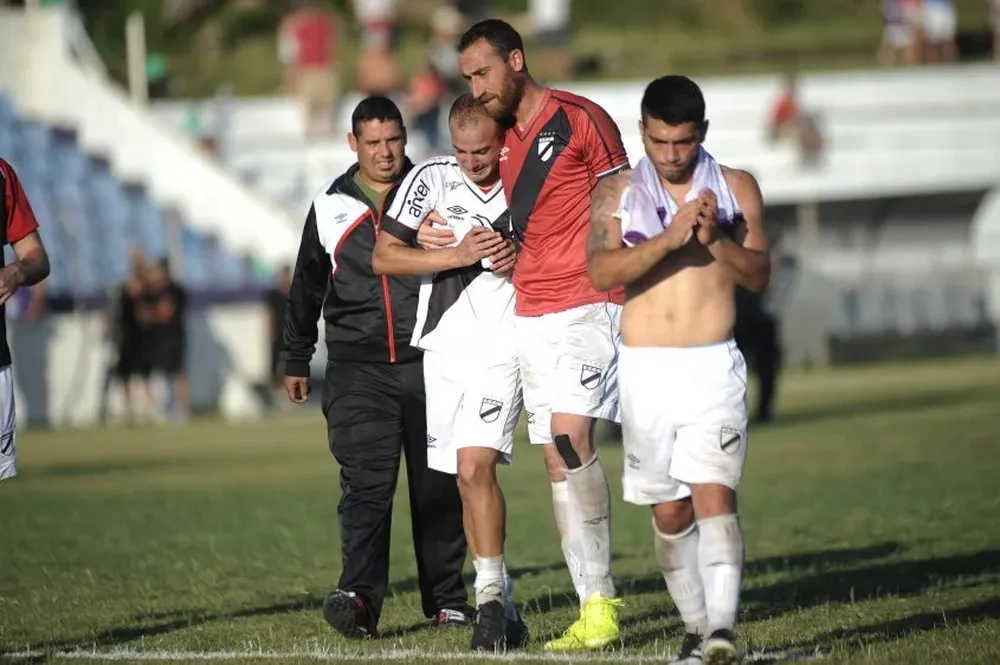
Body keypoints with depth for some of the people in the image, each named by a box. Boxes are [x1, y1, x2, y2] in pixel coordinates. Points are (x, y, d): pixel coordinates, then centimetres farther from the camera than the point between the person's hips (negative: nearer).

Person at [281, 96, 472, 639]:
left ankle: (446, 598, 15)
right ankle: (360, 595, -25)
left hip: (429, 362, 0)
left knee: (437, 485, 4)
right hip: (357, 369, 0)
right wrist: (296, 361, 23)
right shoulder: (330, 207, 11)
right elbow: (307, 288, 21)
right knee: (366, 482, -13)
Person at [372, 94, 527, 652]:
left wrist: (522, 261, -12)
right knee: (468, 478, 6)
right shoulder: (432, 179, -1)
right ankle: (501, 607, 15)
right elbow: (384, 257, -4)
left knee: (475, 468, -18)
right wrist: (459, 255, -14)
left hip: (501, 350, -3)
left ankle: (491, 597, -13)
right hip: (444, 348, 3)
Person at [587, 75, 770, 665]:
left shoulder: (736, 189, 7)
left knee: (714, 494, -16)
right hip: (645, 369, 2)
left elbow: (759, 275, 1)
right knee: (669, 510, 6)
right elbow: (602, 272, -9)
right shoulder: (617, 194, 7)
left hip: (714, 366, -2)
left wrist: (715, 238, -16)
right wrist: (669, 238, -21)